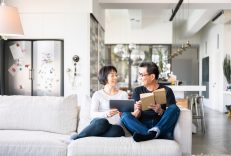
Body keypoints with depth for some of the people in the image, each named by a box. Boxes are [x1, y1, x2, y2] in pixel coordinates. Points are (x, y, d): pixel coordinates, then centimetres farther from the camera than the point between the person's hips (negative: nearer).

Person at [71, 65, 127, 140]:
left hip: (115, 126, 2)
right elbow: (93, 114, -3)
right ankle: (77, 137, -23)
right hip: (100, 123, -2)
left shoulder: (123, 94, 19)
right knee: (102, 122, -39)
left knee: (118, 130, -37)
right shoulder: (98, 94, 12)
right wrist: (105, 114, -23)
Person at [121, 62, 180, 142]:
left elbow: (171, 115, -1)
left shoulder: (166, 91, 6)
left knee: (174, 108, -24)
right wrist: (138, 110, -18)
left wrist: (160, 111, -21)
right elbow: (135, 117, 5)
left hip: (162, 127, -1)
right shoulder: (137, 91, 11)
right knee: (125, 115, -23)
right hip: (142, 126, 1)